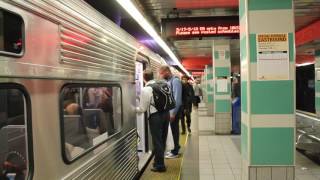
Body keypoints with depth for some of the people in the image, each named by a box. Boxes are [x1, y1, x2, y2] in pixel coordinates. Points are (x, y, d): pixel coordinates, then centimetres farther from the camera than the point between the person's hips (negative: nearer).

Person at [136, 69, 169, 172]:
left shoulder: (145, 90, -11)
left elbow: (142, 109, -7)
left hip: (155, 116, -6)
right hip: (166, 113, 7)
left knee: (157, 141, 6)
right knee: (162, 139, 17)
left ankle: (160, 165, 16)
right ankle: (159, 161, 32)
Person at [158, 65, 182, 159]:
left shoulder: (175, 81, -16)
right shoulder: (168, 81, 10)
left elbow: (177, 98, -20)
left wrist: (173, 113, -21)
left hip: (174, 110, -8)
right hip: (169, 109, 8)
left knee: (174, 130, 2)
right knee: (173, 129, 16)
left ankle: (175, 152, 13)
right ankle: (176, 148, 29)